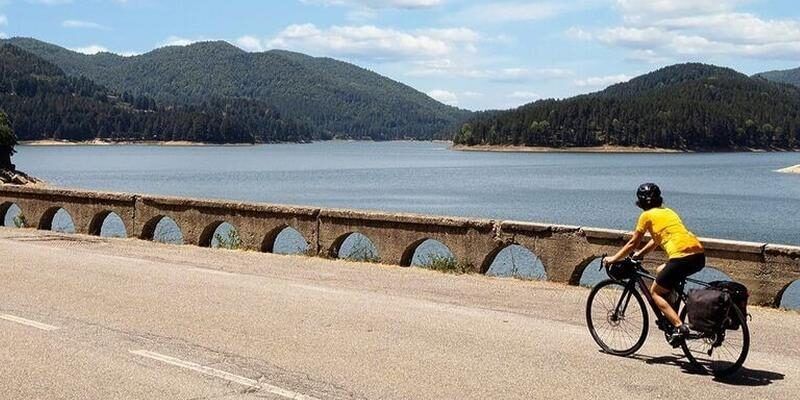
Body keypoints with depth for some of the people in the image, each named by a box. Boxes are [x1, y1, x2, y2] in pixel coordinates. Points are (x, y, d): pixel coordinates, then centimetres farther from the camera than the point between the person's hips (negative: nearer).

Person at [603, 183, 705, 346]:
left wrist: (614, 258, 24)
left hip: (681, 257, -8)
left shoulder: (647, 215, 6)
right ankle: (672, 319, 24)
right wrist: (640, 254, 46)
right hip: (700, 256, 8)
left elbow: (633, 243, 13)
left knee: (655, 292, 9)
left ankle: (679, 327, -10)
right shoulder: (668, 212, 27)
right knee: (660, 272, 30)